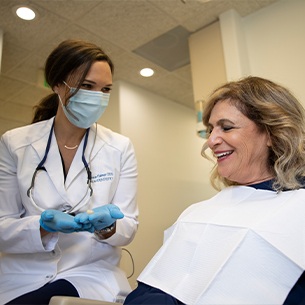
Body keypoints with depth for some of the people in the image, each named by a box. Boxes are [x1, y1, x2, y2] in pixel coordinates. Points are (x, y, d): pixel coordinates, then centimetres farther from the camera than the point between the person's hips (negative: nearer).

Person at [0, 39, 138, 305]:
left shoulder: (120, 148, -4)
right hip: (23, 276, 2)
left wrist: (105, 226, -25)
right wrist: (45, 225, -24)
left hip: (90, 275, -1)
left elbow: (128, 226, -3)